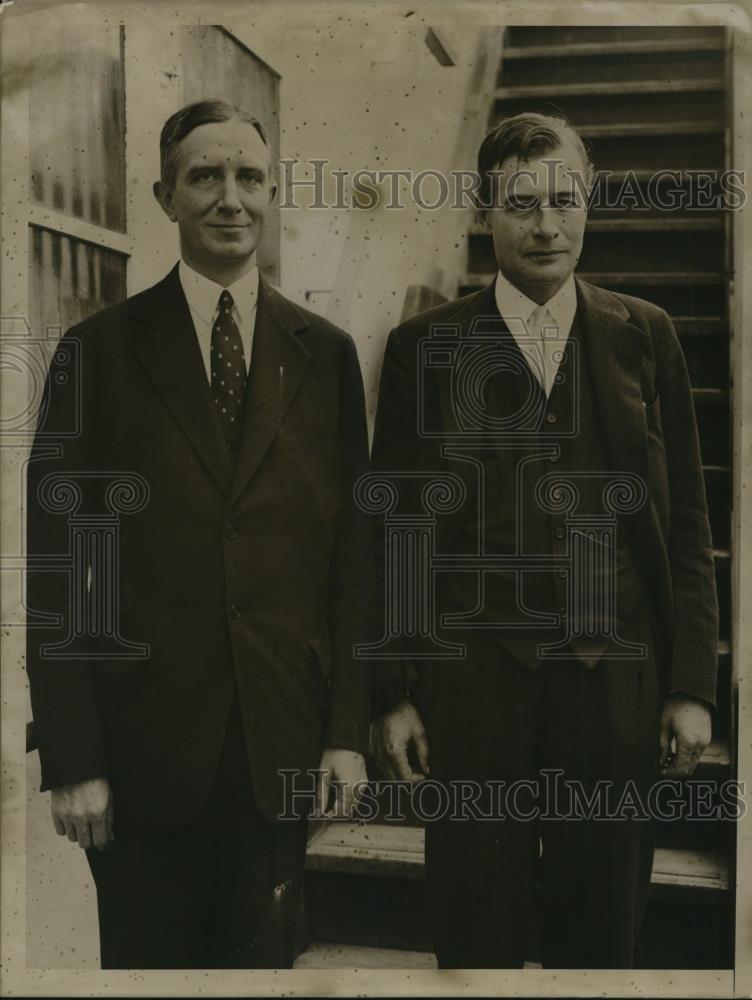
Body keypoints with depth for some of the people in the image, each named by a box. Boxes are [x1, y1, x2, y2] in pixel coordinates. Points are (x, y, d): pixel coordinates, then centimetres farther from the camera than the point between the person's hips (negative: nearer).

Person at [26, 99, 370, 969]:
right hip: (143, 740, -1)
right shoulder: (99, 351, -2)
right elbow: (55, 565, -4)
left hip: (283, 743, 2)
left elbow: (351, 551, 4)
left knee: (263, 957, 16)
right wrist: (70, 758, -7)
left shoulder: (325, 355, 4)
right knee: (145, 959, 14)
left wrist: (349, 728, 1)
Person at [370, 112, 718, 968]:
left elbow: (685, 524, 4)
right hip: (474, 693, -1)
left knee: (601, 938, 16)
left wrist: (692, 686, 0)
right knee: (476, 944, 12)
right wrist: (391, 696, -2)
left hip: (615, 692, 1)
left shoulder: (645, 336, 5)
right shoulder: (422, 347, 1)